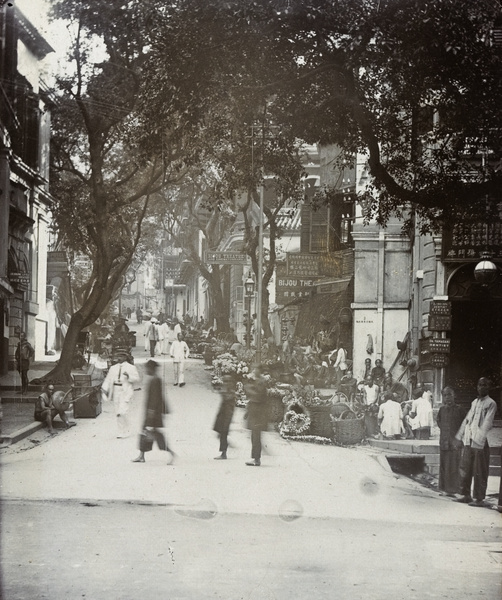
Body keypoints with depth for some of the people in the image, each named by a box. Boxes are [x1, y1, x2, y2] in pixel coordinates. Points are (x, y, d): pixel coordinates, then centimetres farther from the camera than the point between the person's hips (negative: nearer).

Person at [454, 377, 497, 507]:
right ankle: (466, 495, 19)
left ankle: (480, 499, 1)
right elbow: (466, 420, 22)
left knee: (480, 472, -3)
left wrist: (480, 440, -22)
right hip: (468, 442, 7)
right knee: (465, 469, 9)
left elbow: (487, 423, -13)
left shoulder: (491, 403, -4)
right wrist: (459, 437, 19)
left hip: (480, 443, -7)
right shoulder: (474, 402, 18)